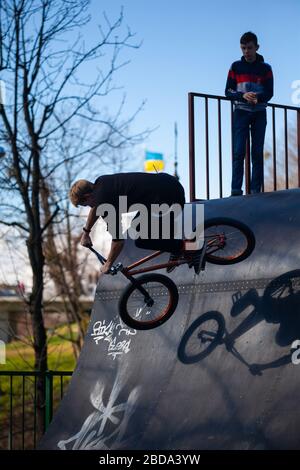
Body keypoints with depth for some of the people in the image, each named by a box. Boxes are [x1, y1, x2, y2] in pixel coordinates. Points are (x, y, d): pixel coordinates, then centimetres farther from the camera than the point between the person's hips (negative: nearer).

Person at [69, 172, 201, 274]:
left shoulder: (105, 199, -14)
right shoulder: (100, 183, 13)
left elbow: (119, 239, -10)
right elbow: (95, 208, 37)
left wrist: (108, 265, 4)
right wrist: (86, 232, 44)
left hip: (169, 196, -10)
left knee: (141, 241, -5)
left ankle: (186, 246, -3)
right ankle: (176, 248, 20)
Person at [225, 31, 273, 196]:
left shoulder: (265, 68, 5)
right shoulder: (236, 67, 5)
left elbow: (269, 92, 0)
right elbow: (228, 91, 2)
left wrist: (258, 98, -22)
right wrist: (243, 96, -17)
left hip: (259, 114, 1)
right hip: (241, 113, 0)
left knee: (258, 153, -2)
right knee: (238, 152, -9)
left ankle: (256, 189, 0)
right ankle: (236, 189, -12)